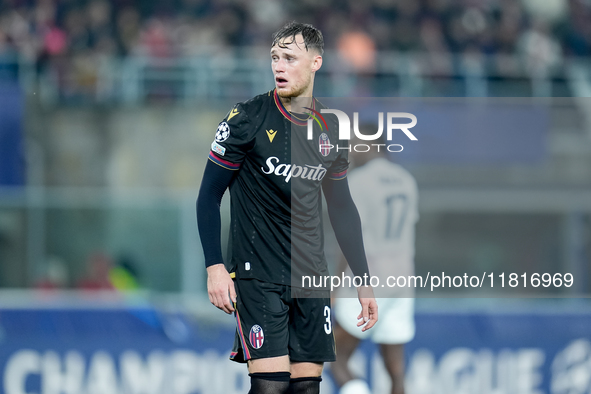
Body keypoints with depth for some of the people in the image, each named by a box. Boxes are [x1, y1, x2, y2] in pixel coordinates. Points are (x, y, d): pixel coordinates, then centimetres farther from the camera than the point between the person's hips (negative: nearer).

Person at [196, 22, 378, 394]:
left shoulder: (331, 129, 7)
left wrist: (363, 280, 16)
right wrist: (215, 266, -12)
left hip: (312, 275, 5)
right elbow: (209, 194, -3)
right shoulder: (248, 119, -7)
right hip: (258, 275, -5)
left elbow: (341, 206, 17)